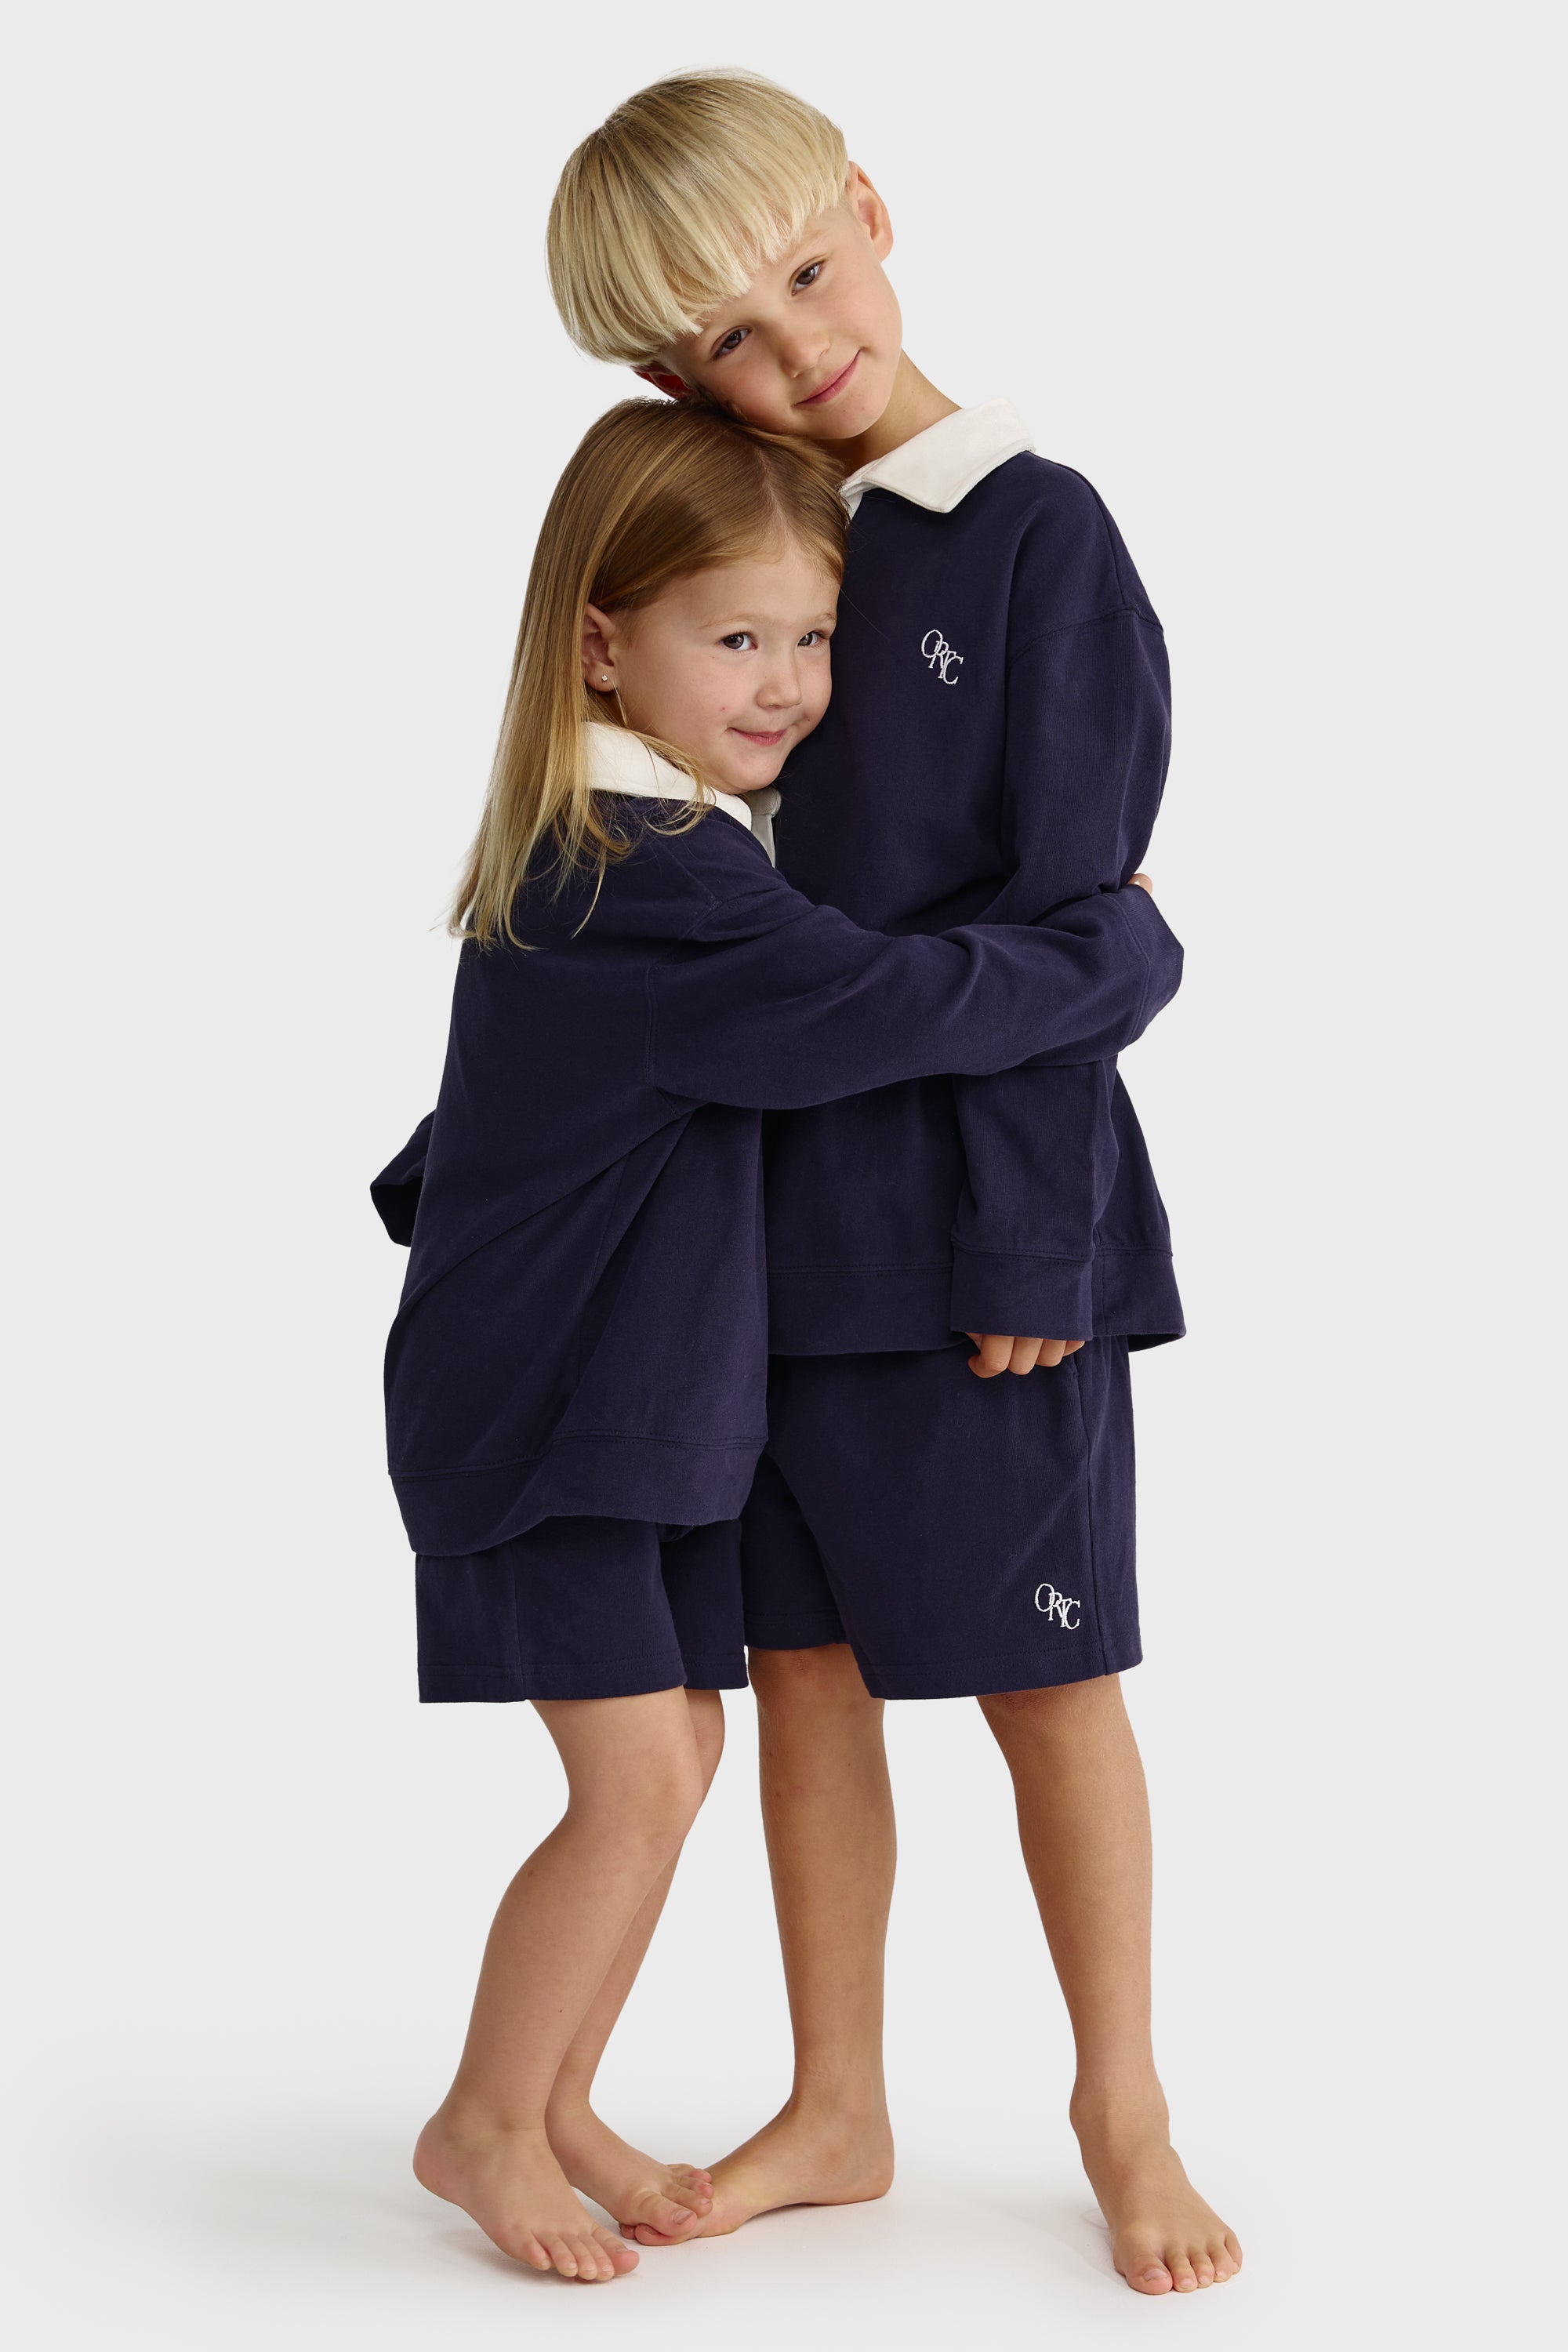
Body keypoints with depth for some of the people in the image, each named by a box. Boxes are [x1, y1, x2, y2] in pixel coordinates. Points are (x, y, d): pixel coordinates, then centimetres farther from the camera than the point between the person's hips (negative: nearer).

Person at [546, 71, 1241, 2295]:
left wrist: (1027, 1239, -13)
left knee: (1043, 1671, 5)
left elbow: (1061, 921, -11)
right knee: (804, 1657, 12)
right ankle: (836, 2114, 26)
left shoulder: (1038, 535, -9)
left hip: (973, 1211, -5)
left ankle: (1123, 2110, 22)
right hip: (765, 1194, 5)